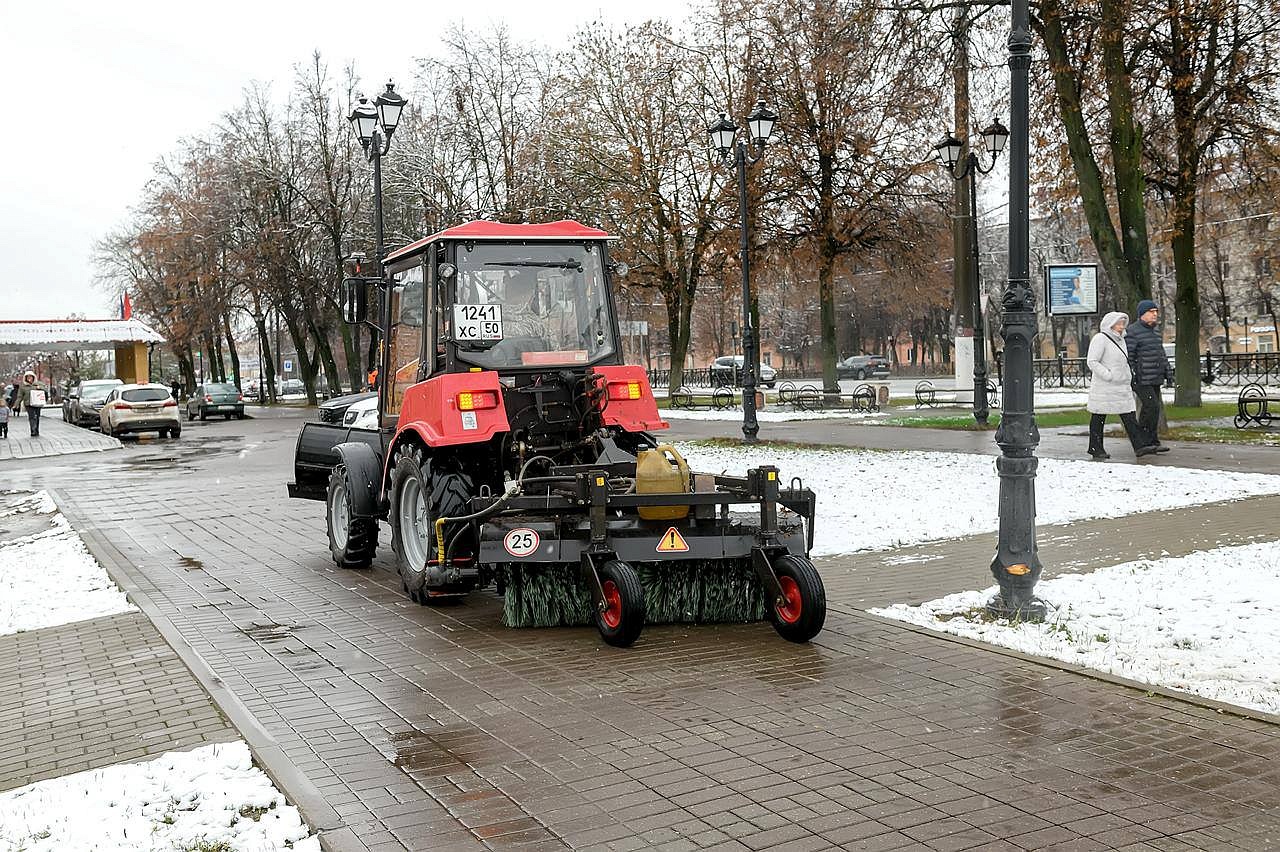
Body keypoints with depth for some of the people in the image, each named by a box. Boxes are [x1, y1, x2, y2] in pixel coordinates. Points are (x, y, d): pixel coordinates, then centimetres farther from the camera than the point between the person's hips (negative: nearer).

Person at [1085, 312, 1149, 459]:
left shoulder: (1120, 339, 16)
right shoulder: (1100, 339, -11)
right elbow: (1092, 361, -17)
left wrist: (1129, 377, 18)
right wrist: (1109, 376, -21)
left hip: (1122, 387, 8)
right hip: (1104, 387, -8)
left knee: (1129, 418, 0)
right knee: (1099, 418, 3)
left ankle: (1139, 447, -4)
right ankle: (1096, 448, 11)